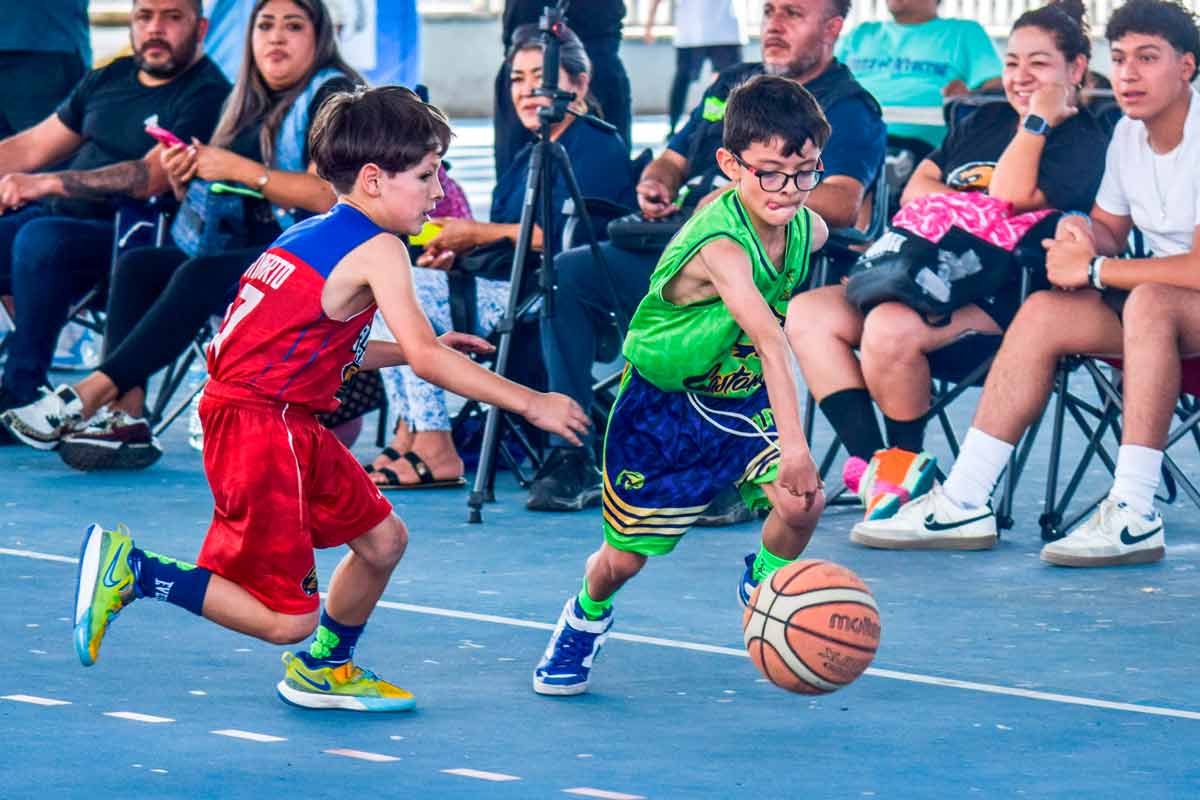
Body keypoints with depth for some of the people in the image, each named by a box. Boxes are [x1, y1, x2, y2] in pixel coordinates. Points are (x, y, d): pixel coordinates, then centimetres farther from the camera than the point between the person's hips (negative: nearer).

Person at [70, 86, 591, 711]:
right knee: (285, 619, -6)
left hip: (291, 428, 10)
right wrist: (531, 404, -15)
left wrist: (420, 347, 18)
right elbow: (425, 358, -20)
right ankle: (131, 570, -2)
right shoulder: (377, 249, -14)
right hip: (261, 431, -10)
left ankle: (325, 669, 39)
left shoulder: (312, 235, 13)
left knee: (381, 539, 21)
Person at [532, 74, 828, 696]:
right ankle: (586, 618, 41)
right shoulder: (720, 244, -37)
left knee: (802, 504, -20)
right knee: (625, 557, 5)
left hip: (744, 398, 5)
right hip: (661, 405, -5)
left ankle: (765, 582, 14)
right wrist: (794, 446, -58)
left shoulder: (809, 229, -13)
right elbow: (768, 340, -49)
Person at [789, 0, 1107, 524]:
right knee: (809, 311, -9)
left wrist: (1037, 122, -9)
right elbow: (918, 188, 20)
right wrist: (965, 204, 1)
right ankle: (872, 467, -20)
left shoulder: (1083, 142, -1)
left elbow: (1010, 200, -15)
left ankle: (904, 460, -10)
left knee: (890, 328, -35)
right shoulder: (987, 121, 24)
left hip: (1001, 301, -9)